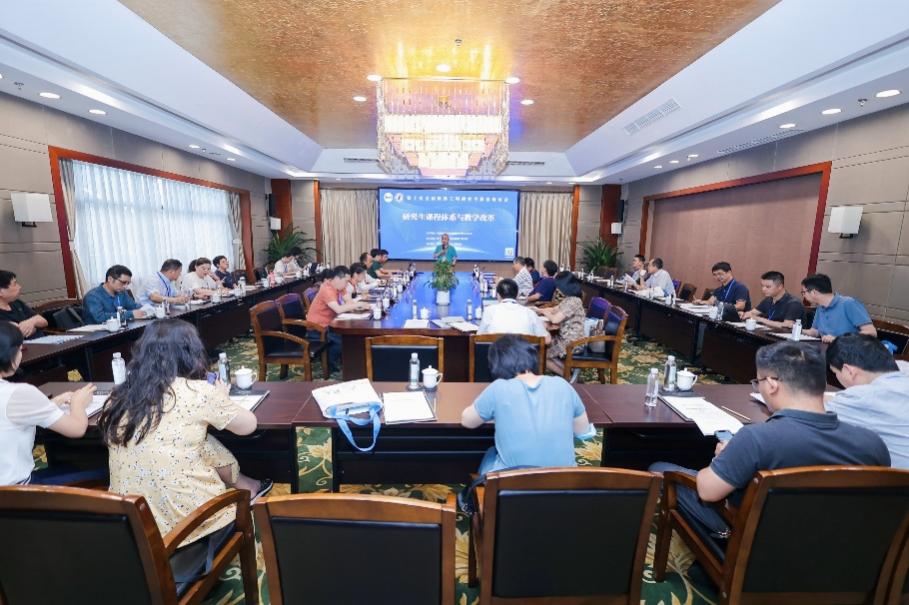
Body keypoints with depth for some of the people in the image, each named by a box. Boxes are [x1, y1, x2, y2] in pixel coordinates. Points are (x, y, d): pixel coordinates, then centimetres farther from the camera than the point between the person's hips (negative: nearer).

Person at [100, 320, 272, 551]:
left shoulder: (122, 394, -3)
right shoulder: (198, 392, -16)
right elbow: (248, 425, -2)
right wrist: (221, 400, 16)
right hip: (182, 520, -5)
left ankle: (243, 486, 34)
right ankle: (243, 488, 36)